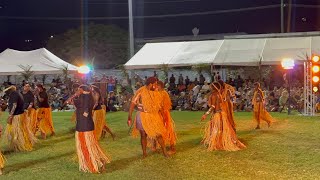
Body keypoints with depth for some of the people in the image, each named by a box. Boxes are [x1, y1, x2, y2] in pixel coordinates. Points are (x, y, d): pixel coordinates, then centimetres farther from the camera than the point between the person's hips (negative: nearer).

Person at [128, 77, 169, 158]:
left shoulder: (155, 93, 0)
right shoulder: (140, 92, -15)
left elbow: (159, 105, 11)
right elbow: (132, 104, -13)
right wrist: (129, 118, -15)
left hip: (154, 116, 3)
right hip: (143, 116, -3)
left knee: (159, 134, 2)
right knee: (143, 135, 8)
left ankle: (164, 151, 17)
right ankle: (144, 153, 23)